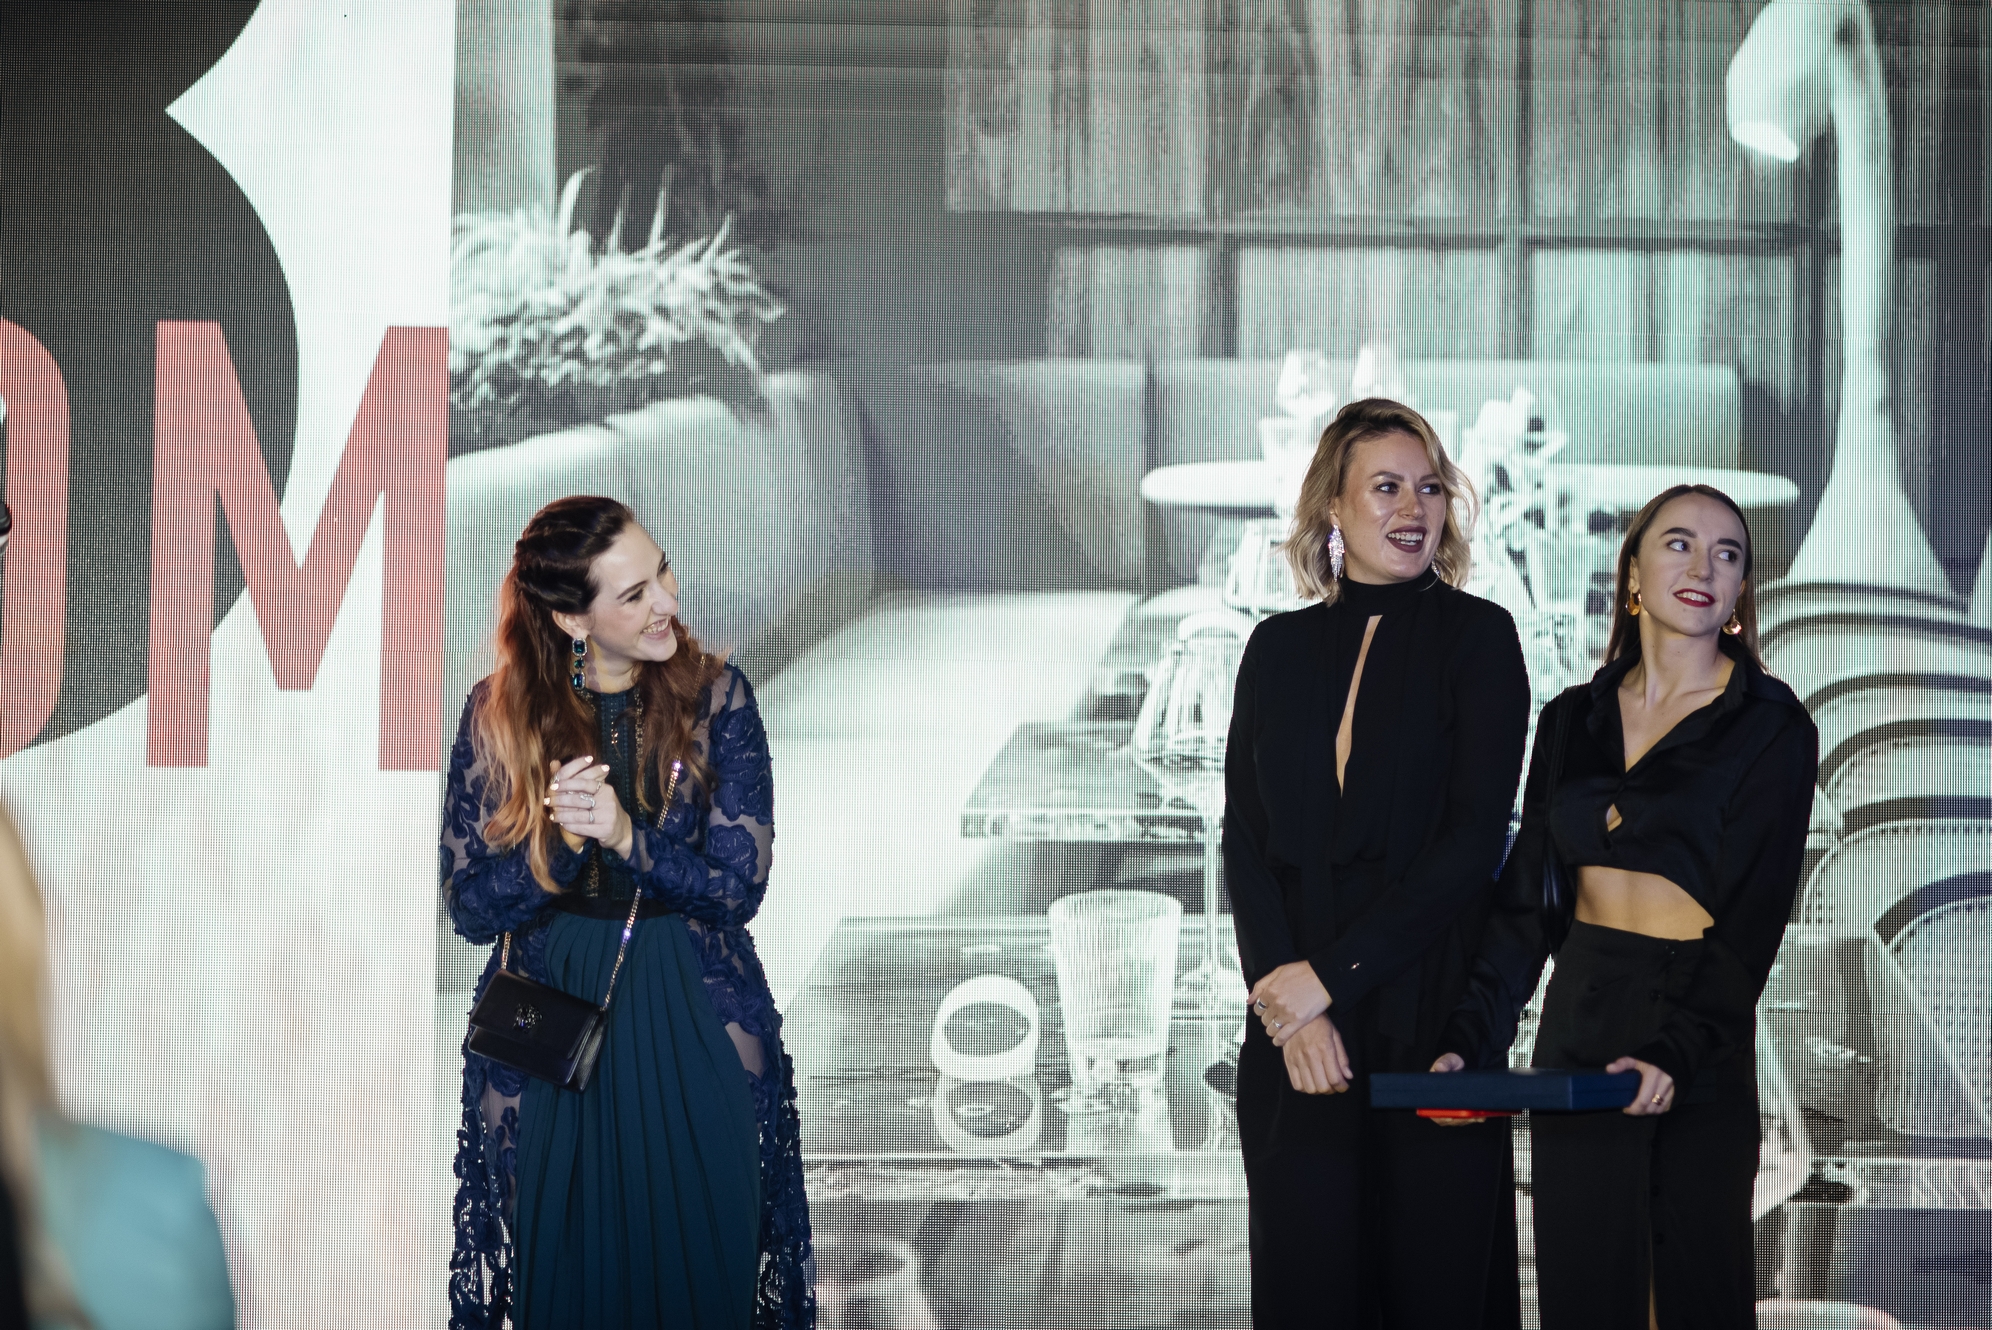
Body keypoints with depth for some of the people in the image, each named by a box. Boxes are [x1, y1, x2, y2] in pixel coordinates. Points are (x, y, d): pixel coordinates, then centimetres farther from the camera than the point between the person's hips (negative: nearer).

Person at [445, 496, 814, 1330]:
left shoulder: (716, 698, -3)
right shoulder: (499, 715, -3)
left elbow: (741, 882, -9)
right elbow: (469, 908, -5)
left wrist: (627, 838, -23)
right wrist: (556, 844, -21)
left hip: (697, 1039, 0)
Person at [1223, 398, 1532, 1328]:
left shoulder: (1477, 637, 0)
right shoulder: (1280, 648, 11)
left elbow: (1474, 840, -9)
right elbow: (1245, 839, 6)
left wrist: (1331, 970, -12)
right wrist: (1289, 995, -9)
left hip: (1433, 1014, -3)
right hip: (1296, 1028, 3)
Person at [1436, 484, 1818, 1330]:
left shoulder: (1770, 727, -3)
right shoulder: (1571, 721, 10)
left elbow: (1755, 912, -10)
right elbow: (1526, 901, 7)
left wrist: (1676, 1049, -22)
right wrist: (1472, 1042, -6)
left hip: (1701, 1045, -3)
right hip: (1576, 1022, 3)